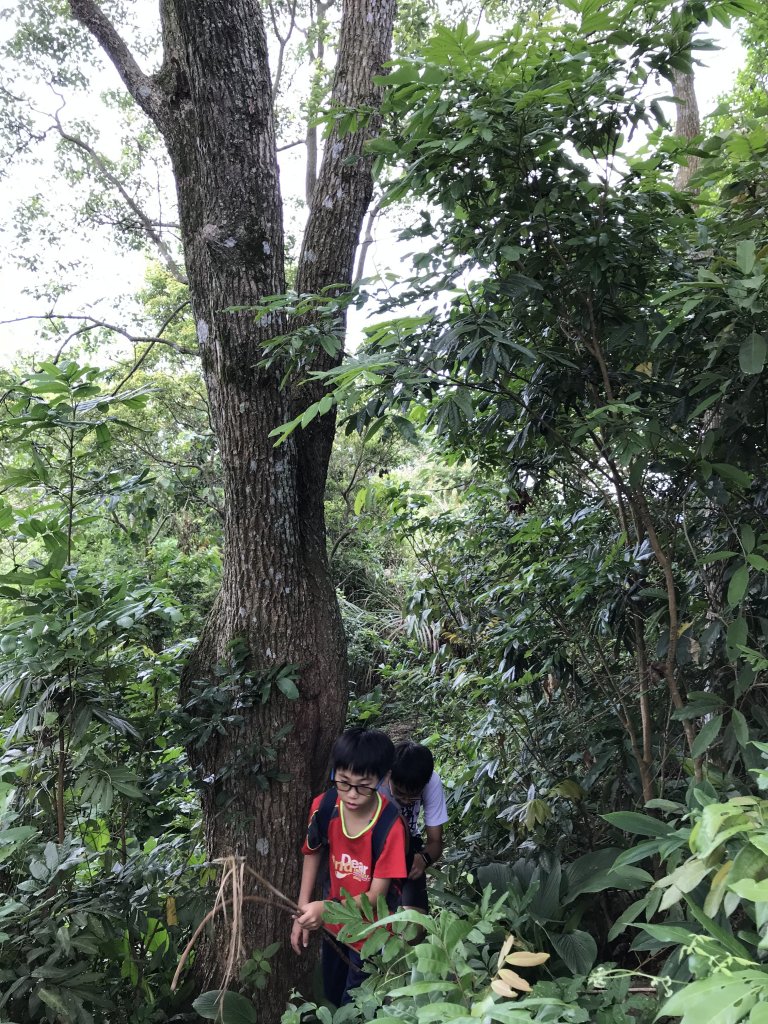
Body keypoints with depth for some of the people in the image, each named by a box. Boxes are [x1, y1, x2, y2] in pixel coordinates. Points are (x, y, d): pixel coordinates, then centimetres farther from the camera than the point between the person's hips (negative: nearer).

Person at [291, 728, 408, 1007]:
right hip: (335, 924, 5)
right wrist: (303, 911, -6)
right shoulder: (324, 806, -20)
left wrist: (326, 909, -38)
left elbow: (376, 895, -25)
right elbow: (312, 853, -2)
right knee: (331, 997, 27)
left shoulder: (390, 826, -33)